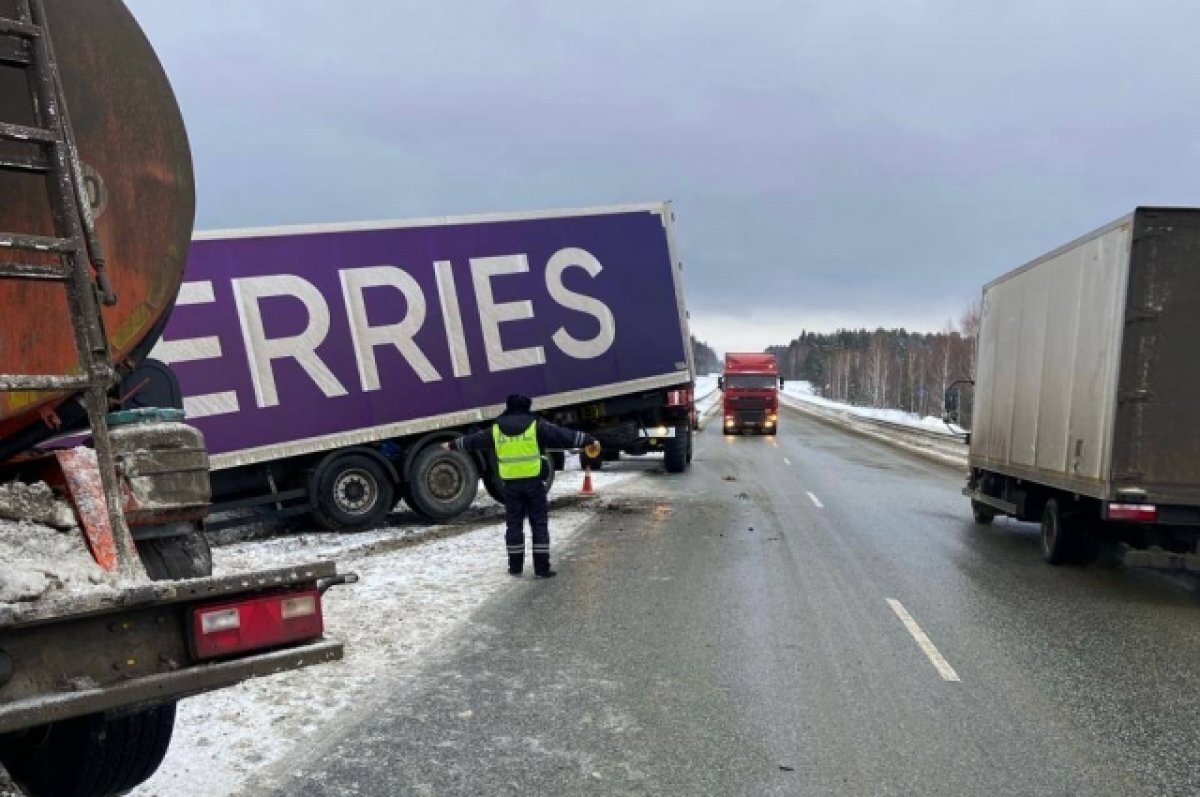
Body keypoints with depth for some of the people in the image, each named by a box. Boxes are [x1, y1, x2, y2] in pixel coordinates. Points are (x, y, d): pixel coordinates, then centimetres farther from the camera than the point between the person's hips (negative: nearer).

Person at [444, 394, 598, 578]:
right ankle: (542, 568, 1)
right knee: (539, 524, 3)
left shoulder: (496, 429, 8)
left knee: (514, 524, 12)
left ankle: (515, 567, 17)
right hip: (533, 482, -2)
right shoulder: (536, 426, -1)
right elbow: (563, 435, 0)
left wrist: (452, 445, 37)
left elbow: (473, 440, 21)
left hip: (511, 484, 3)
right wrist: (589, 440, 7)